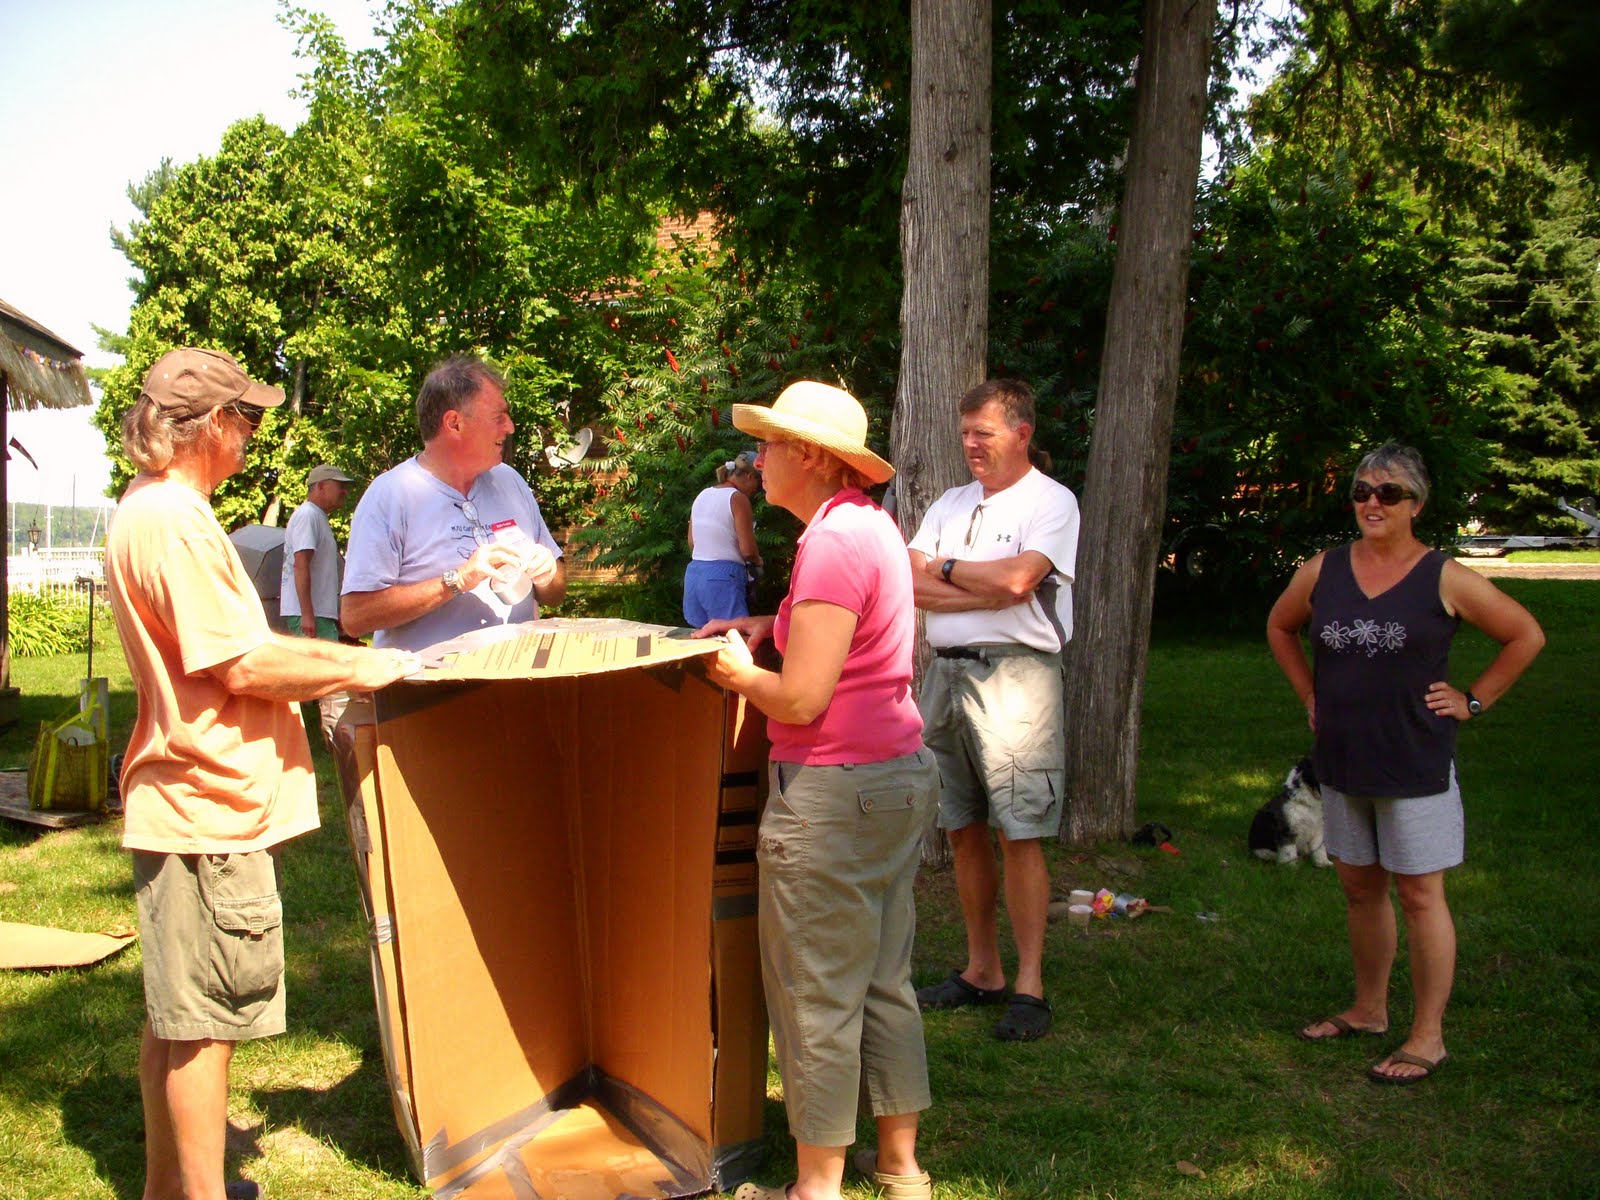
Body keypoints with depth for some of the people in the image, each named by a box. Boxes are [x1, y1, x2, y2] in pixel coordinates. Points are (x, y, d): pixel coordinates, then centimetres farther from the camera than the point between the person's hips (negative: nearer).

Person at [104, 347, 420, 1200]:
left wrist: (340, 654, 16)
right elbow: (242, 666, -21)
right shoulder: (172, 521, -19)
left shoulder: (150, 512, 15)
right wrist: (354, 672, -11)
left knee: (173, 1014, 19)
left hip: (182, 801, 11)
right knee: (201, 1018, 0)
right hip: (210, 808, -11)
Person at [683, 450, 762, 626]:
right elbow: (747, 549, -11)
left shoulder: (702, 496, 13)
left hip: (694, 572, 8)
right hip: (724, 576, -8)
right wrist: (757, 561, 8)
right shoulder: (738, 498, -8)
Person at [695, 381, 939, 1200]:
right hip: (899, 773, 10)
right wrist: (769, 628, 17)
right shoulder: (871, 524, 12)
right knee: (883, 983, 18)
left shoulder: (833, 541, -18)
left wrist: (736, 673, -3)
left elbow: (800, 698, -21)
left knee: (816, 997, 3)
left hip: (834, 791, -10)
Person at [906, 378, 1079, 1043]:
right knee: (963, 830, 10)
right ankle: (982, 970, 22)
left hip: (1015, 676, -6)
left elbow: (1016, 578, -17)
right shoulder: (949, 504, 16)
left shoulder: (1051, 501, -2)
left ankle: (1029, 985, 4)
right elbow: (908, 585, 4)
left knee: (1019, 836, -5)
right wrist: (986, 591, -9)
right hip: (945, 672, 6)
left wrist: (945, 570, -2)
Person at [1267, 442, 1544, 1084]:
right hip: (1343, 763, 5)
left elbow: (1526, 635, 1)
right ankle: (1368, 1010, 31)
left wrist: (1472, 701, -2)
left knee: (1419, 894, 0)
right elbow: (1280, 627, 21)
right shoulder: (1323, 571, 3)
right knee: (1359, 888, 15)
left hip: (1415, 763, -4)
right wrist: (1311, 696, 13)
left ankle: (1428, 1037, 10)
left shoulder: (1444, 579, -7)